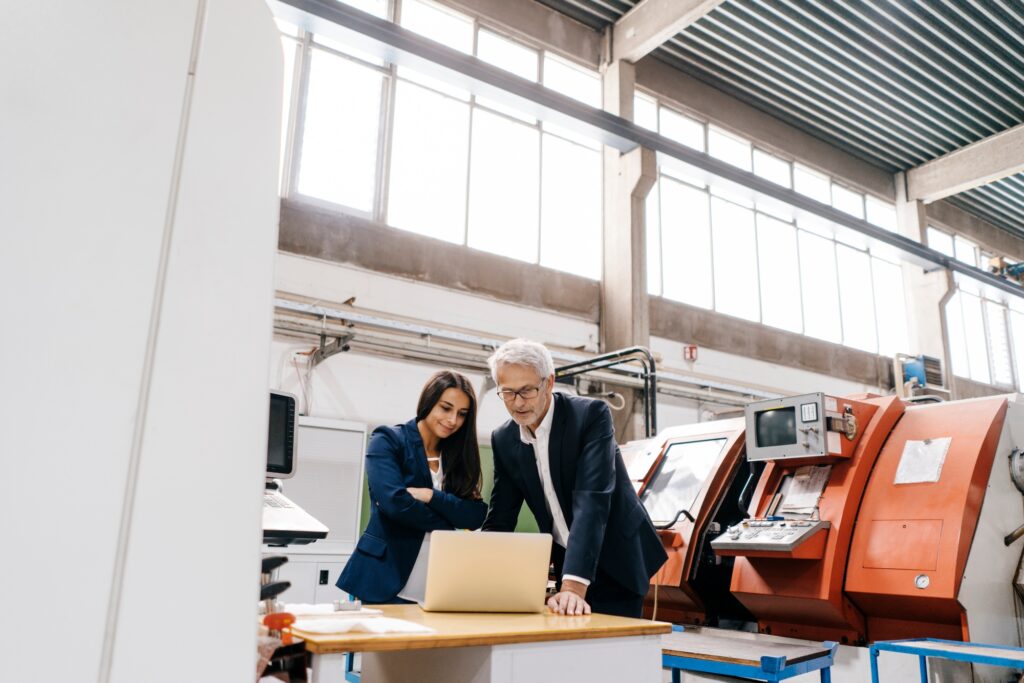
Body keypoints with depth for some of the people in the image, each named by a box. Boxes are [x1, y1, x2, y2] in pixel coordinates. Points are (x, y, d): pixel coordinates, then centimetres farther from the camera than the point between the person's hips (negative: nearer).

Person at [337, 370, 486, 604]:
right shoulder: (388, 441, -4)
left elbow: (476, 517, -2)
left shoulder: (457, 456, 11)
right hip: (385, 585, -5)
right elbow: (395, 501, -20)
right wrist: (449, 520, -7)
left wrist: (430, 495, -16)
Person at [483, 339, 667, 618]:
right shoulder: (504, 439, -3)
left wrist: (573, 586, -39)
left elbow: (592, 501, -30)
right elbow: (499, 519, -1)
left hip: (615, 564, -4)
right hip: (566, 562, 4)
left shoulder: (591, 415, -20)